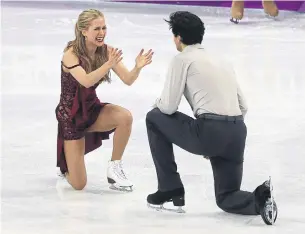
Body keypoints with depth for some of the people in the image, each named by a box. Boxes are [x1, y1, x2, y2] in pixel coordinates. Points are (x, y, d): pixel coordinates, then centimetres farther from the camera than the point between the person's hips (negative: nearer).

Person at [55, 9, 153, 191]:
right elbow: (86, 81, -40)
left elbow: (128, 80, -15)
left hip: (92, 108, 5)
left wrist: (138, 68, -37)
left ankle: (115, 167, -9)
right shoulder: (71, 54, -24)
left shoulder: (106, 51, -9)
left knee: (125, 117, -30)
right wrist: (109, 64, -55)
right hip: (70, 114, -5)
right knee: (79, 185, -6)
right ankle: (65, 161, 30)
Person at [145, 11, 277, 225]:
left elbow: (169, 107, 1)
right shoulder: (221, 62, 25)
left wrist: (158, 102, 26)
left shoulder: (182, 59, 4)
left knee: (154, 119, 19)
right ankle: (261, 198, -12)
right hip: (237, 134, 7)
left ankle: (170, 189, 18)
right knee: (227, 198, 23)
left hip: (209, 132, -7)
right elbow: (243, 107, 26)